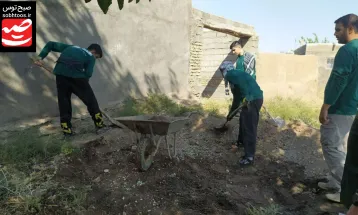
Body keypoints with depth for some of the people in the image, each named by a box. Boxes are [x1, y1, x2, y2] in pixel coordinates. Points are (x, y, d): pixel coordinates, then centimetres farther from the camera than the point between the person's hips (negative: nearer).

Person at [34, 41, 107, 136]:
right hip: (76, 75, -4)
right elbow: (88, 73, 3)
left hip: (60, 73, 4)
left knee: (63, 101, 16)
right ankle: (99, 125, 19)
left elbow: (51, 44, 31)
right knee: (90, 100, 12)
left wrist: (40, 56, 22)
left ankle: (67, 129, 18)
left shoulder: (71, 47, 35)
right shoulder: (91, 56, 20)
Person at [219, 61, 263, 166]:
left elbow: (241, 80, -24)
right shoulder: (235, 76, 27)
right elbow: (237, 98, 32)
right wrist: (230, 114, 38)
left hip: (253, 100, -10)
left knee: (249, 127, -5)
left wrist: (246, 97, -28)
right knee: (244, 121, 27)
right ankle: (242, 142, 47)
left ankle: (249, 157, 0)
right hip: (253, 99, 10)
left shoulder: (230, 74, -1)